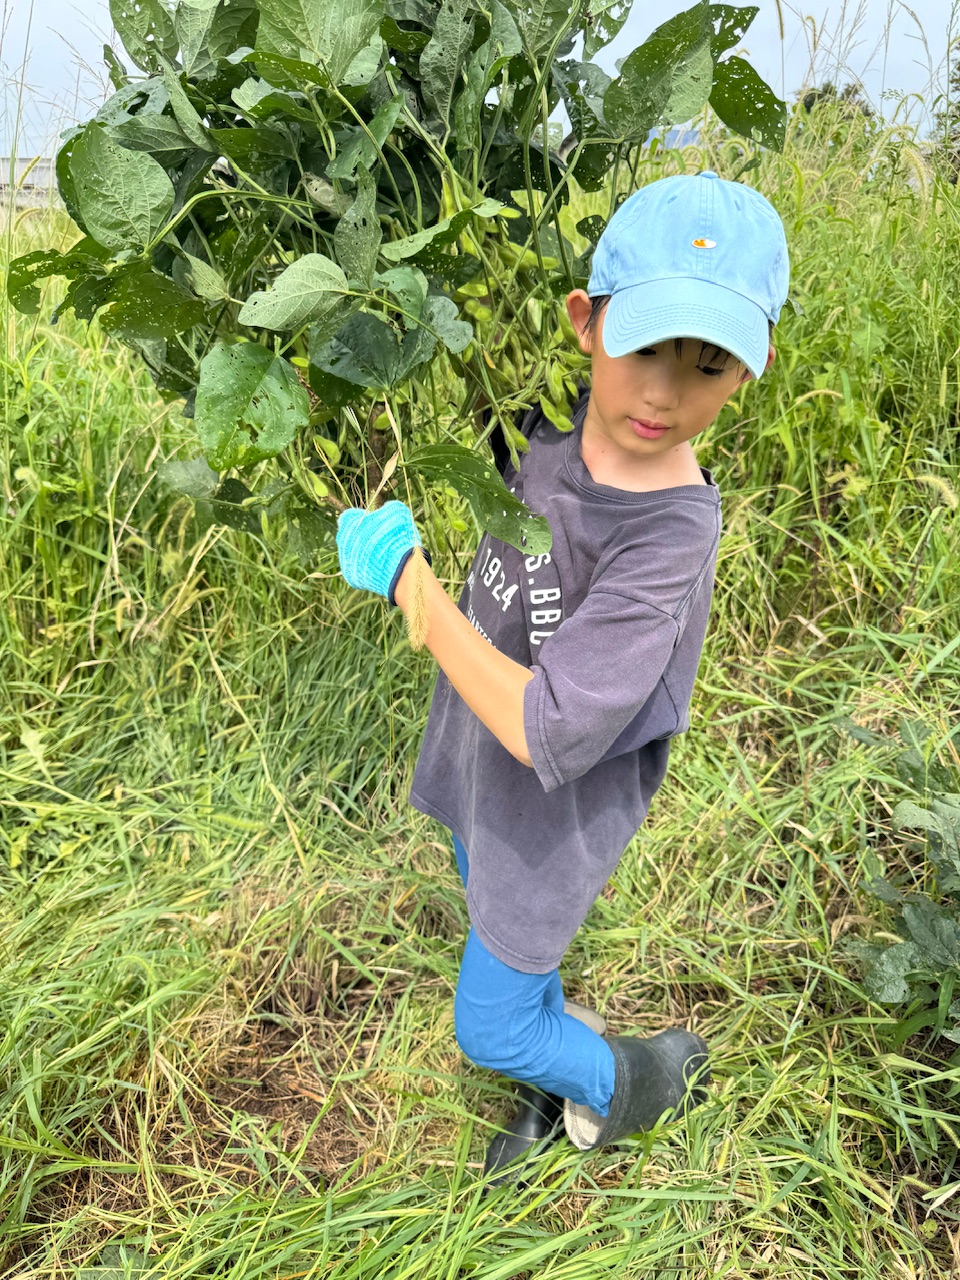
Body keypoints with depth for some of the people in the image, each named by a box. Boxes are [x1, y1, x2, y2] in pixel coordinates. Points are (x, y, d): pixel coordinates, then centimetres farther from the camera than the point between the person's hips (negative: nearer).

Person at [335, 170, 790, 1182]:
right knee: (505, 940, 29)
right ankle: (561, 1092, 57)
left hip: (554, 812, -7)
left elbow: (541, 734, -35)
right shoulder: (550, 421, -14)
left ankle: (642, 1077, 41)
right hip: (479, 769, 7)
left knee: (489, 1029, 12)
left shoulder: (669, 535, -34)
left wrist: (402, 575, -31)